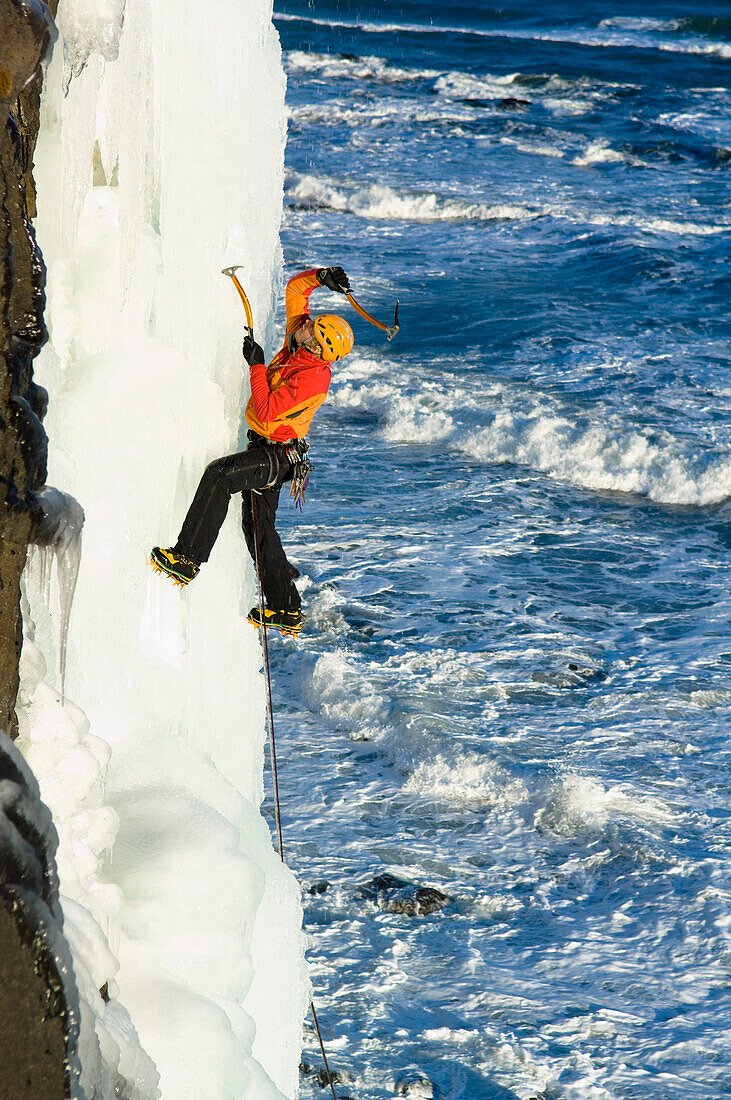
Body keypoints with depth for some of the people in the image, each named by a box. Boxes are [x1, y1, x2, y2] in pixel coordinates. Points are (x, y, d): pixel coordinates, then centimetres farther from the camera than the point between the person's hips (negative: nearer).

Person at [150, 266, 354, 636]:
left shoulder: (313, 377, -24)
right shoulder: (299, 344, 0)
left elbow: (266, 411, -29)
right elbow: (294, 290, 12)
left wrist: (256, 366, -24)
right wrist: (319, 276, -1)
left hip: (277, 456, -10)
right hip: (268, 452, 10)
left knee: (219, 474, -31)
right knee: (258, 528, 15)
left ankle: (187, 559, -33)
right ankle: (286, 611, 23)